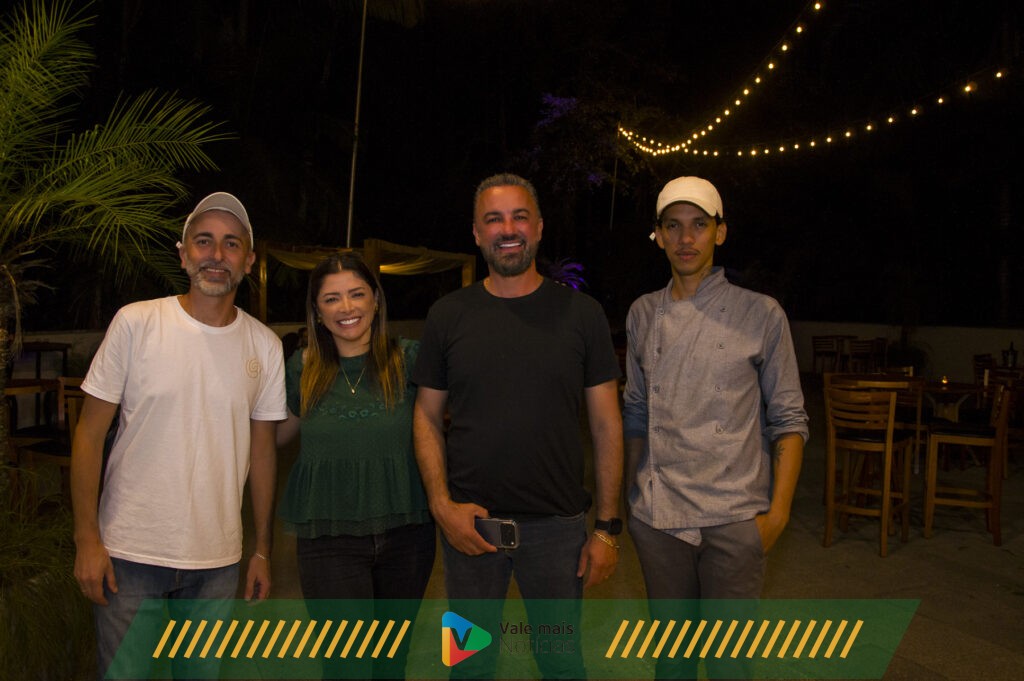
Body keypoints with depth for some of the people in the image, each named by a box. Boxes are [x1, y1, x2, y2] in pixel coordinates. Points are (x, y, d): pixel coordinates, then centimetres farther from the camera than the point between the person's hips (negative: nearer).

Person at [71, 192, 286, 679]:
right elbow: (90, 434, -3)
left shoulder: (264, 346, 2)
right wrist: (87, 539, -7)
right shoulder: (135, 323, -6)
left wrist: (263, 551, 9)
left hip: (218, 561, 3)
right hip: (130, 553, -2)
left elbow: (261, 450, 7)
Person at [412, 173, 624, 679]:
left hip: (558, 524, 0)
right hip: (469, 523, 1)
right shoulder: (448, 315, 0)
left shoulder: (581, 314, -2)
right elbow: (427, 416, 4)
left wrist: (607, 526, -3)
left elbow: (606, 424, 0)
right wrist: (442, 505, -8)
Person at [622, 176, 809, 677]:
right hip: (656, 515, 3)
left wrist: (778, 511, -7)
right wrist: (632, 495, 12)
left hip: (734, 518, -3)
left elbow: (788, 420, -1)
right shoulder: (643, 314, 7)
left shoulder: (761, 314, -3)